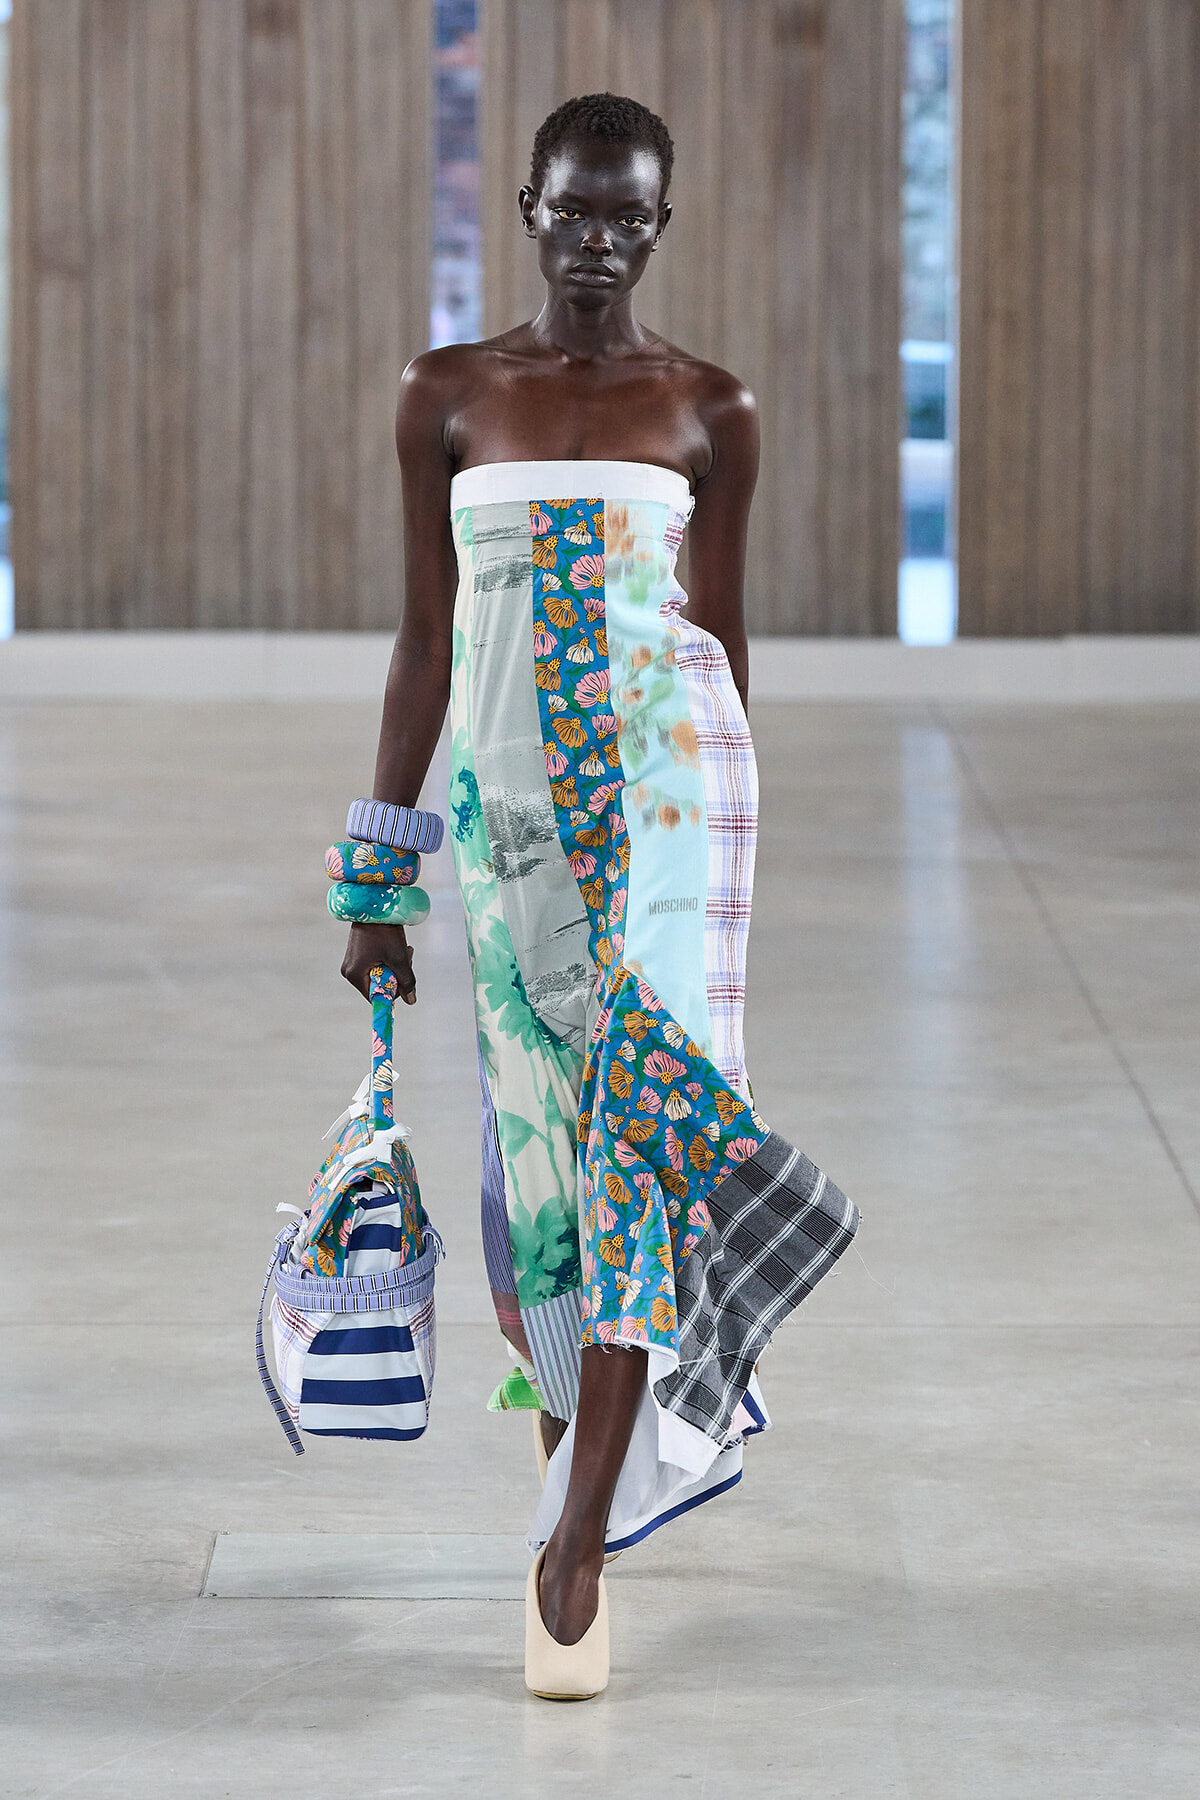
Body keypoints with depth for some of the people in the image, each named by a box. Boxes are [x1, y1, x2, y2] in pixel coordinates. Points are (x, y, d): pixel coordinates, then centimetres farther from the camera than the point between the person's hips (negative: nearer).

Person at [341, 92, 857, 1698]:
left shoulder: (710, 410, 4)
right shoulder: (449, 397, 6)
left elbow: (722, 626, 12)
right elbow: (426, 637, 8)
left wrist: (721, 834, 16)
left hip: (666, 770, -2)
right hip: (507, 793, 2)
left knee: (641, 1094, -13)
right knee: (538, 1120, 8)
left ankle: (582, 1523, -12)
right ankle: (582, 1417, 34)